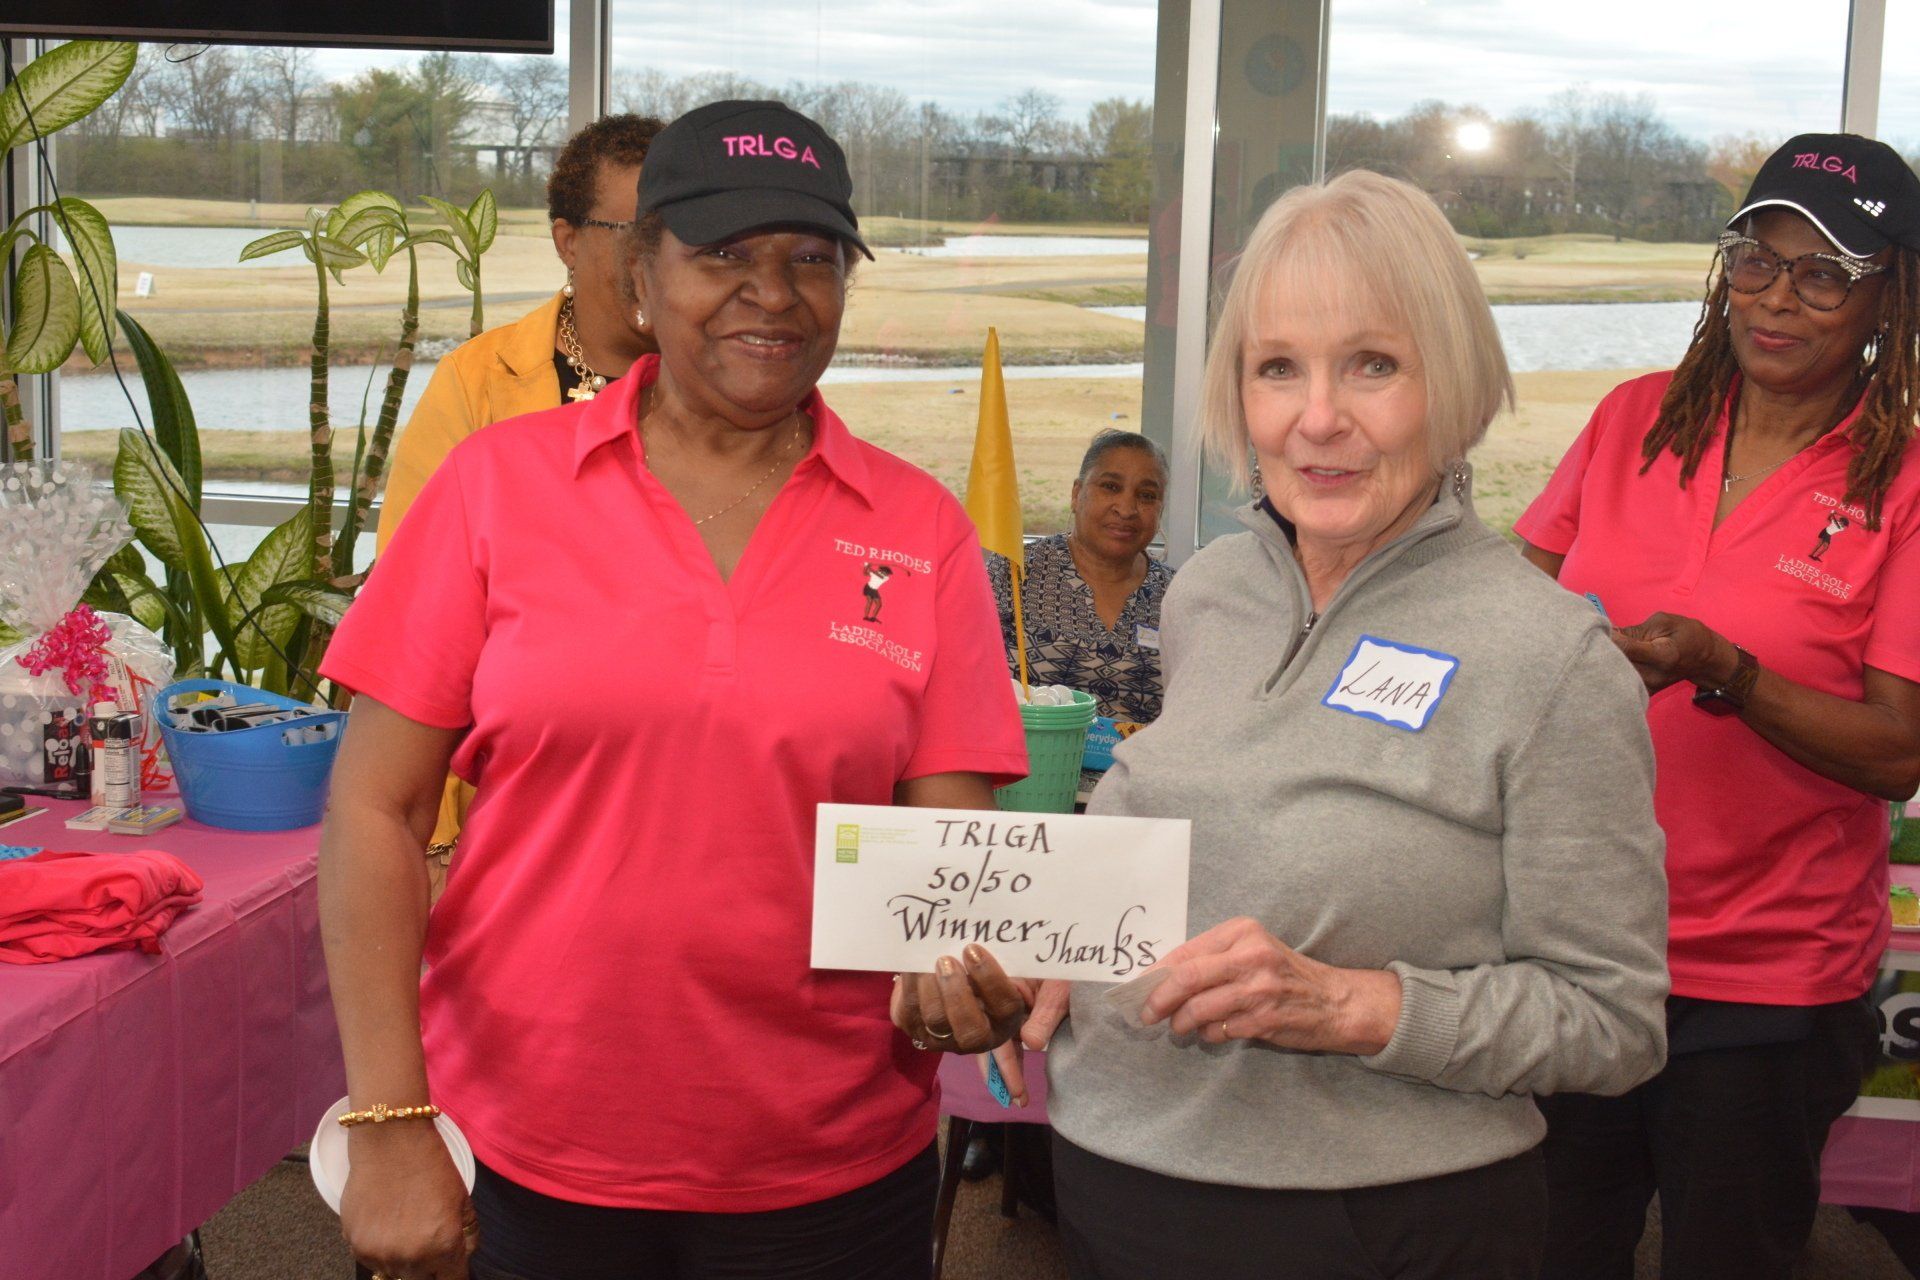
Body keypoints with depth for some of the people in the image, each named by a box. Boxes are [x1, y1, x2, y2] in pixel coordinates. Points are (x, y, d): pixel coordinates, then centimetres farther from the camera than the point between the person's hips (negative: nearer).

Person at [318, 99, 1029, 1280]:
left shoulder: (922, 531, 1)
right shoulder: (500, 483, -2)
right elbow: (376, 810, -3)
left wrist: (968, 978, -21)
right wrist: (390, 1124, -8)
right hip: (517, 1162, 0)